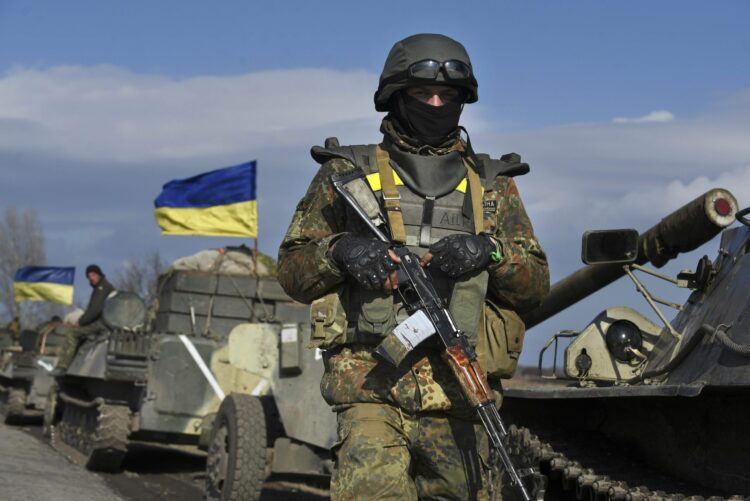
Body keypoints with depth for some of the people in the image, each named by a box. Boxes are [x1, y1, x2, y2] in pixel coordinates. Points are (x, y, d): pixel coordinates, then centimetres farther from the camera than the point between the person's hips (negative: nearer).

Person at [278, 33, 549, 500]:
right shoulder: (348, 173, 12)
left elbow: (536, 285, 14)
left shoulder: (492, 184, 18)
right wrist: (340, 251, -10)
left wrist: (490, 250, -6)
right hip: (371, 380, -2)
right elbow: (293, 269, 11)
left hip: (458, 390, 3)